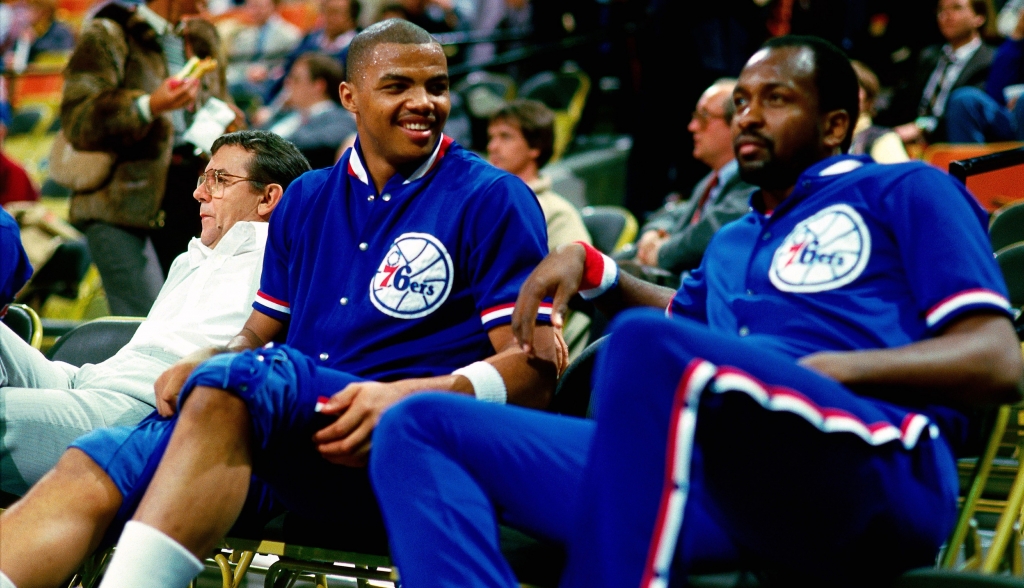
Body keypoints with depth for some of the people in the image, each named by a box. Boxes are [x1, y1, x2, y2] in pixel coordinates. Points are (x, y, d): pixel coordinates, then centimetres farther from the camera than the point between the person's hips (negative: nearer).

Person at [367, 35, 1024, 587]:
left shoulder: (905, 192, 15)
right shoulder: (732, 243, 36)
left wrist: (831, 370, -11)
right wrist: (590, 267, 32)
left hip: (878, 471, -7)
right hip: (724, 495, 7)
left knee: (646, 342, -36)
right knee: (417, 429, -4)